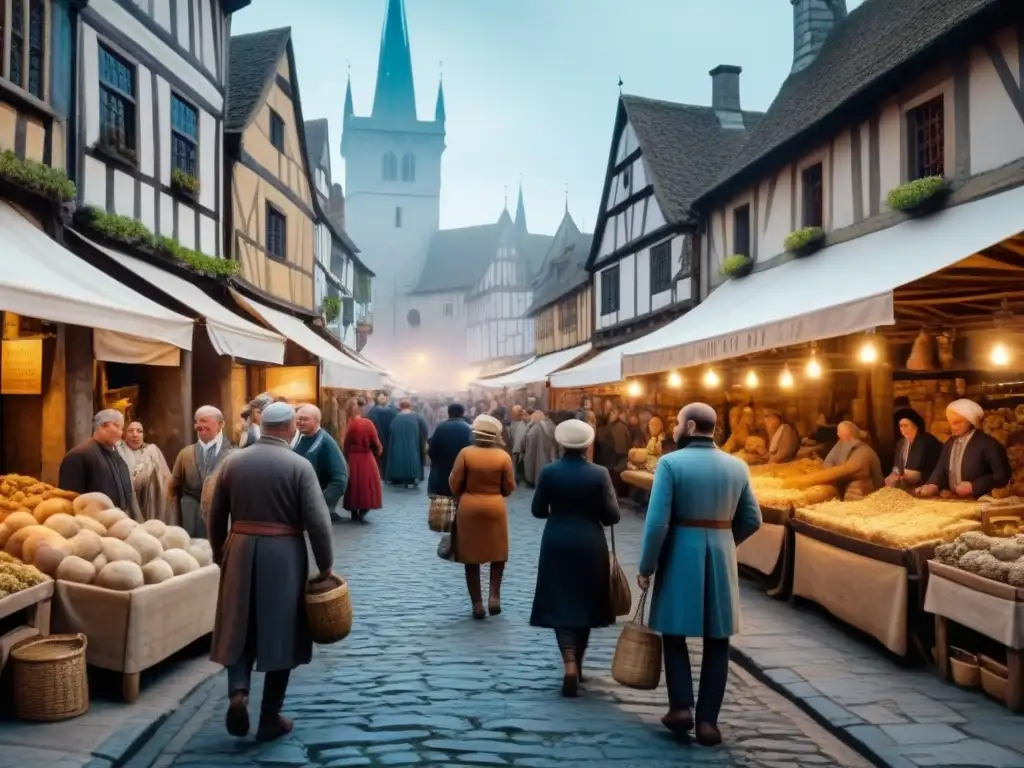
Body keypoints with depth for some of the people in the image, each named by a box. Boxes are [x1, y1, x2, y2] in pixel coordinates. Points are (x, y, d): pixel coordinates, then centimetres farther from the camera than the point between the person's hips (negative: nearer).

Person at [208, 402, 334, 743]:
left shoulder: (234, 462, 3)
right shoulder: (299, 465, -9)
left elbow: (216, 516, 10)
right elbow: (317, 521, -12)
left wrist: (219, 554, 23)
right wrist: (325, 565, -1)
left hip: (241, 551, 3)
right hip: (283, 555, -3)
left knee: (239, 629, 16)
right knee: (279, 634, 7)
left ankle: (238, 693, -3)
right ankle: (270, 719, 15)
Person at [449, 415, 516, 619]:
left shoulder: (465, 453, -9)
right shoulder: (503, 456, -8)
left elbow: (454, 483, -5)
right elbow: (509, 488, -3)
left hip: (468, 508, 0)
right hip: (495, 508, 0)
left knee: (471, 557, 10)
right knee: (497, 553, 18)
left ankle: (477, 603, 12)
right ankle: (494, 594, 4)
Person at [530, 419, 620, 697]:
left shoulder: (549, 472, -7)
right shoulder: (600, 473, -9)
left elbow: (537, 510, 0)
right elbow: (612, 516, -7)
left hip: (557, 544, 0)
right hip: (590, 545, 1)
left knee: (560, 604, 5)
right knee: (584, 604, 15)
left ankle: (569, 663, -13)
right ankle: (577, 664, 27)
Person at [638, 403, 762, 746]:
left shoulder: (671, 463, -11)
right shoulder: (737, 466, 3)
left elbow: (657, 522, -15)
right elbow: (752, 520, 6)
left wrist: (646, 566, -6)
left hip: (681, 555, -3)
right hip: (722, 557, 3)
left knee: (674, 632, 13)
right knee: (717, 641, 10)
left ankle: (681, 707, 8)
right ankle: (707, 720, 12)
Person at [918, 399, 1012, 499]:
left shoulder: (988, 443, -4)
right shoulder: (949, 443, 15)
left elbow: (1002, 475, -9)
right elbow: (941, 472, 14)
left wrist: (974, 486, -16)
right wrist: (933, 486, -6)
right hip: (953, 501, 4)